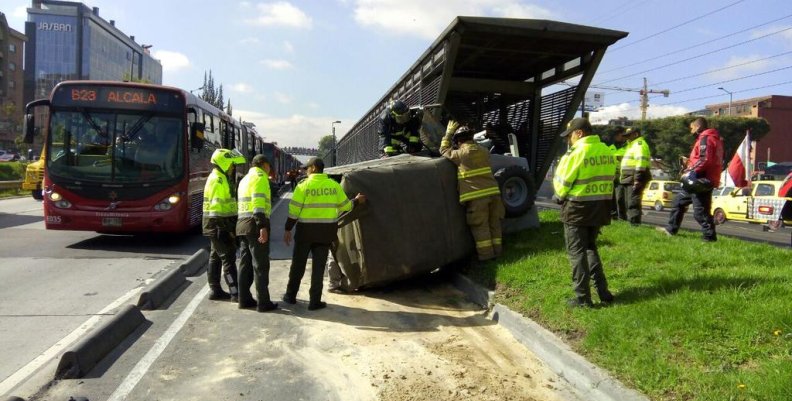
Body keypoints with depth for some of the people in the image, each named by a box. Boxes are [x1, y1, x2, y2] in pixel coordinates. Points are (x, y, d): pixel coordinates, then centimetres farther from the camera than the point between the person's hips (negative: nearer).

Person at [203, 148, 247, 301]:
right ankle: (236, 293, -12)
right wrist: (228, 227, -21)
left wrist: (230, 226, 20)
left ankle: (215, 290, 22)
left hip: (217, 225, 11)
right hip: (219, 224, -11)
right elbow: (217, 206, -22)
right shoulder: (218, 179, -15)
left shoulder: (220, 178, 17)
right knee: (228, 258, -11)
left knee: (216, 257, 14)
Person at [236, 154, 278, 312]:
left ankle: (244, 299, 15)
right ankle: (263, 303, -3)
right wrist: (263, 227, -24)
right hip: (255, 224, -9)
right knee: (260, 265, -6)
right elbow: (259, 203, -18)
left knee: (245, 264, 11)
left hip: (242, 224, 9)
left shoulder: (245, 179, 23)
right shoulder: (260, 177, -6)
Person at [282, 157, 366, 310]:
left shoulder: (304, 185, -7)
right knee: (319, 266, 7)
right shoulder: (334, 185, 2)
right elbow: (345, 206, 7)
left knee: (298, 263, 13)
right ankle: (315, 301, 7)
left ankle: (291, 296, 24)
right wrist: (356, 201, 27)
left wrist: (288, 229, -2)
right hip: (326, 230, 2)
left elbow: (294, 209, -9)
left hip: (306, 229, -2)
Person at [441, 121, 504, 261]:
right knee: (494, 224, 14)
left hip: (476, 196, -6)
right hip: (492, 192, 6)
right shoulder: (483, 151, 11)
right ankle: (497, 250, 21)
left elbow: (444, 150, 11)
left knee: (480, 226, 1)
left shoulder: (460, 154, -5)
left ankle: (486, 253, 2)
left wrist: (448, 133, 19)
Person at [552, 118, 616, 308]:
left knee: (577, 252, 4)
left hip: (578, 208, -7)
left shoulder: (576, 152, -16)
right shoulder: (607, 152, 6)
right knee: (590, 248, 21)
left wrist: (559, 196, 9)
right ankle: (603, 291, 17)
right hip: (600, 207, 7)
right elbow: (608, 178, 8)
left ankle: (582, 297, 7)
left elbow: (561, 183, -11)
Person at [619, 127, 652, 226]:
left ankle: (635, 224, -16)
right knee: (629, 203, 15)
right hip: (629, 179, 11)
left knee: (633, 203, -14)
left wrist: (637, 179, -26)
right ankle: (631, 222, 21)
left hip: (634, 179, -11)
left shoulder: (640, 144, -7)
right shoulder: (632, 145, 26)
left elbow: (641, 162, -19)